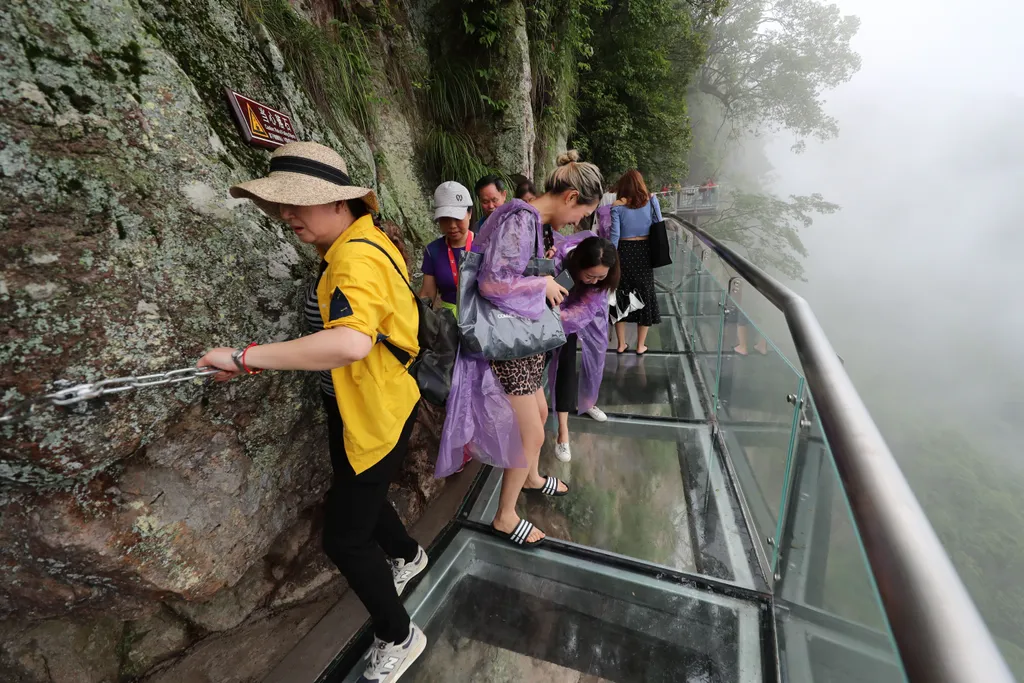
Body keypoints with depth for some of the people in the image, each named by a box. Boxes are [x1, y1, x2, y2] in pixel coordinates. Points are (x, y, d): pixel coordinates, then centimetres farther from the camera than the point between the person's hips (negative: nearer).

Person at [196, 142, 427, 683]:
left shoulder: (357, 257, -25)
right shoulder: (355, 244, 5)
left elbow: (351, 341, -42)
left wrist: (246, 357, -33)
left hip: (374, 415, -10)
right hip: (353, 408, 10)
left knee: (344, 537, 5)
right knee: (360, 501, 29)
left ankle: (397, 638, 31)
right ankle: (407, 556, 59)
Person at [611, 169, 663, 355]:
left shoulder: (618, 206, -4)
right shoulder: (651, 200, 2)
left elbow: (615, 234, -9)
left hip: (623, 253, -1)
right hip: (644, 252, 1)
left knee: (620, 295, 11)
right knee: (644, 295, 11)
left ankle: (621, 344, 17)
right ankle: (641, 346, 18)